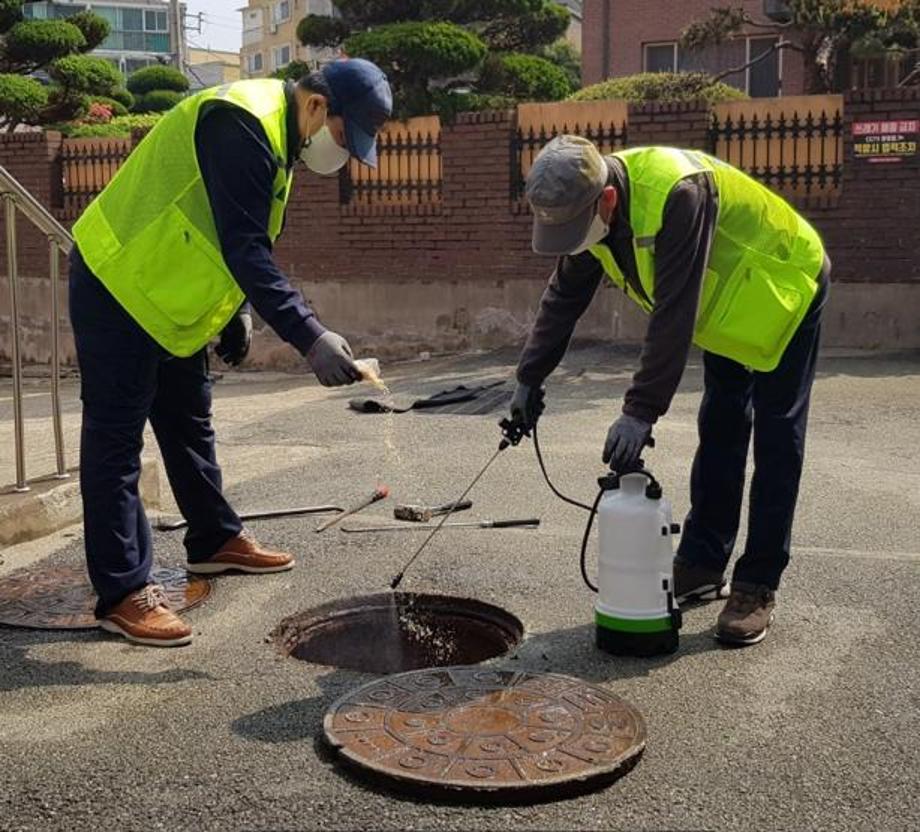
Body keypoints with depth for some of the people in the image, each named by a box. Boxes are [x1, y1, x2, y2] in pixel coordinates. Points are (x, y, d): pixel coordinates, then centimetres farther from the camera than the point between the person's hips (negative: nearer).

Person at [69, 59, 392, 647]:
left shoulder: (275, 134, 7)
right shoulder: (239, 125, -25)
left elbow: (245, 241, 17)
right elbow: (244, 247, -32)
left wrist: (237, 311, 10)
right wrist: (310, 338, -36)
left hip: (166, 294, 10)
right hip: (117, 287, -10)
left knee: (190, 424, 19)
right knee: (117, 441, -6)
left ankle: (216, 541, 34)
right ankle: (124, 592, -1)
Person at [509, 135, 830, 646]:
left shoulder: (678, 194, -39)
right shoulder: (589, 207, -13)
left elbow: (674, 315, -39)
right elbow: (563, 298, -3)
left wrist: (641, 411, -37)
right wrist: (529, 379, -4)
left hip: (785, 291, -8)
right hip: (728, 306, 8)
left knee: (776, 442, -5)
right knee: (719, 433, 9)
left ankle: (758, 587, 0)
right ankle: (701, 566, 17)